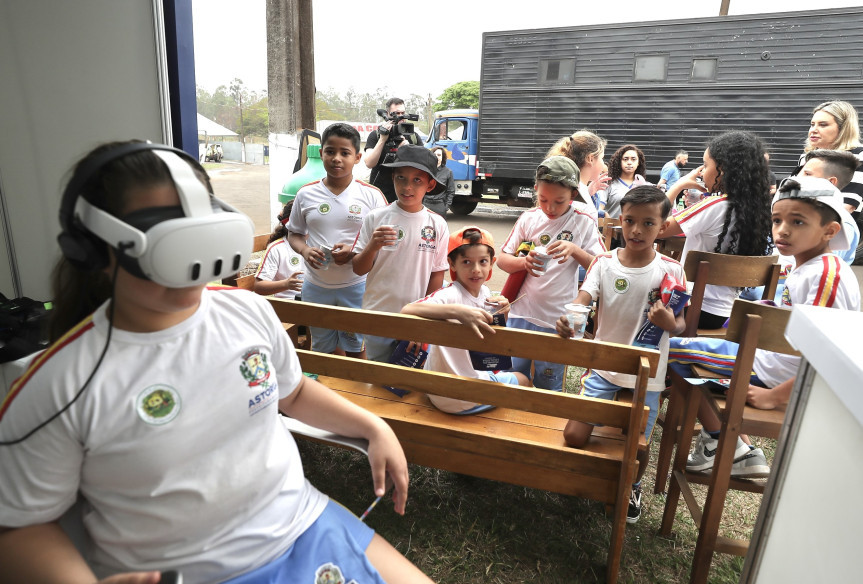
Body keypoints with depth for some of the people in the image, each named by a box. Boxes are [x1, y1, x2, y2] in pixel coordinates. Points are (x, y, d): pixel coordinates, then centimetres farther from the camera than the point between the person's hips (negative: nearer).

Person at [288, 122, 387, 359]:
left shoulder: (371, 195, -6)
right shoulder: (306, 194, 0)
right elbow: (294, 233, 10)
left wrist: (354, 251, -20)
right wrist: (304, 250, -13)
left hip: (356, 286, -2)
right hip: (316, 286, 3)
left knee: (355, 349, 13)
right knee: (323, 349, 19)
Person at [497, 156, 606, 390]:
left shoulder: (584, 222, -5)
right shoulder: (529, 218, 0)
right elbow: (502, 259, 1)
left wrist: (575, 250, -25)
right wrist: (523, 262, -19)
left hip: (557, 320, -2)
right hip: (521, 313, 2)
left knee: (548, 385, 13)